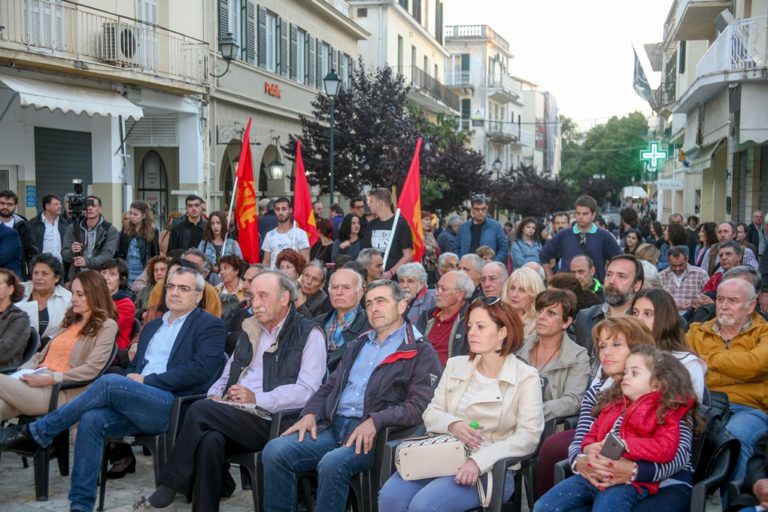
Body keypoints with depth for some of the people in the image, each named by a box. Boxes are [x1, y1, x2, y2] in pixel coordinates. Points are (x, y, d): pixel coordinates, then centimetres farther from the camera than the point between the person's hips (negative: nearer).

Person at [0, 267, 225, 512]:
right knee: (92, 418, -23)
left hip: (176, 407, -6)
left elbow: (201, 369, -11)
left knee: (110, 382, -26)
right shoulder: (152, 326, 25)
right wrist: (132, 379, 1)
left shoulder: (210, 325, 3)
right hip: (137, 404, 7)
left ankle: (36, 433, -14)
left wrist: (148, 380, -10)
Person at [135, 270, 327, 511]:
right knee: (210, 440, -30)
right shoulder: (250, 329, 21)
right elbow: (227, 376, 23)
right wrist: (215, 396, 0)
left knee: (201, 410, -25)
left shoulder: (308, 334, -1)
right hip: (233, 418, 5)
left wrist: (257, 399, -20)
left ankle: (168, 489, -12)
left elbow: (307, 391, -12)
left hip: (272, 422, -5)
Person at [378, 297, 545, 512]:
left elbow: (528, 437, -11)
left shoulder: (525, 377, -2)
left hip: (491, 469, -4)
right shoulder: (455, 366, 12)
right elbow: (431, 414, 12)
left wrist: (479, 461, -21)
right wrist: (452, 424, -11)